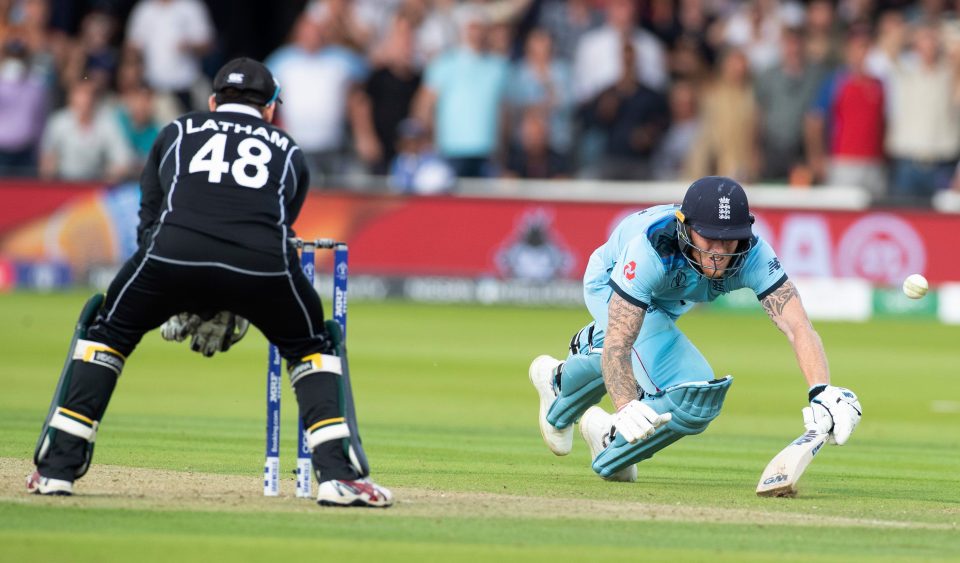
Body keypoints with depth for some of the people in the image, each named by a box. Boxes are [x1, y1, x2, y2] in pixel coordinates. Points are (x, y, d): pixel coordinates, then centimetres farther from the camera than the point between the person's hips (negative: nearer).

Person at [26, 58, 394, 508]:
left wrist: (183, 305, 30)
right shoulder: (287, 150, 33)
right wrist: (226, 311, 34)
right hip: (263, 261, 0)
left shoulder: (176, 133, 32)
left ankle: (57, 468, 18)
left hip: (172, 250, 0)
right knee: (312, 347, 26)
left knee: (108, 333, 25)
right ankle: (337, 474, 10)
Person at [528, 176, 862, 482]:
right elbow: (617, 346, -47)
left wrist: (822, 394, -62)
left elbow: (797, 326, -45)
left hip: (665, 303, 4)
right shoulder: (650, 248, -44)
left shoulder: (753, 254, -36)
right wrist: (627, 410, -64)